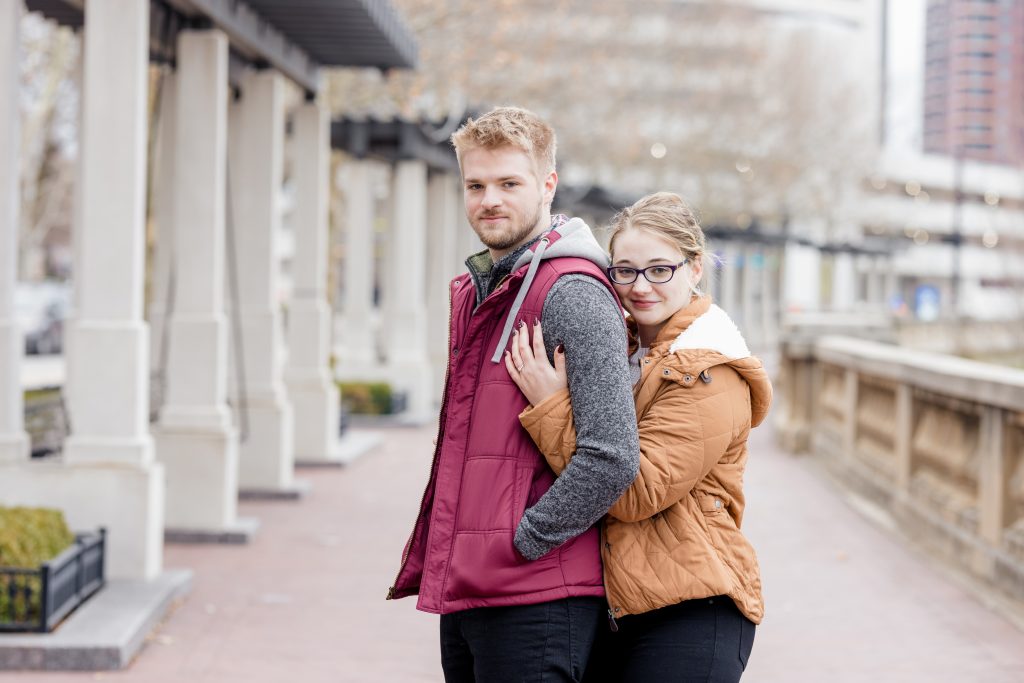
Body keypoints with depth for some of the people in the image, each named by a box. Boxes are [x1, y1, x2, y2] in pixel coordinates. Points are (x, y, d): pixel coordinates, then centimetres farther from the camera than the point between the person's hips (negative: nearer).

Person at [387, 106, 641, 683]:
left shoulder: (572, 293, -13)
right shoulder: (473, 292, 16)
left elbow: (612, 458, -21)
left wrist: (520, 542, -15)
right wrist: (448, 558, 13)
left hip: (535, 598, -9)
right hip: (462, 594, 9)